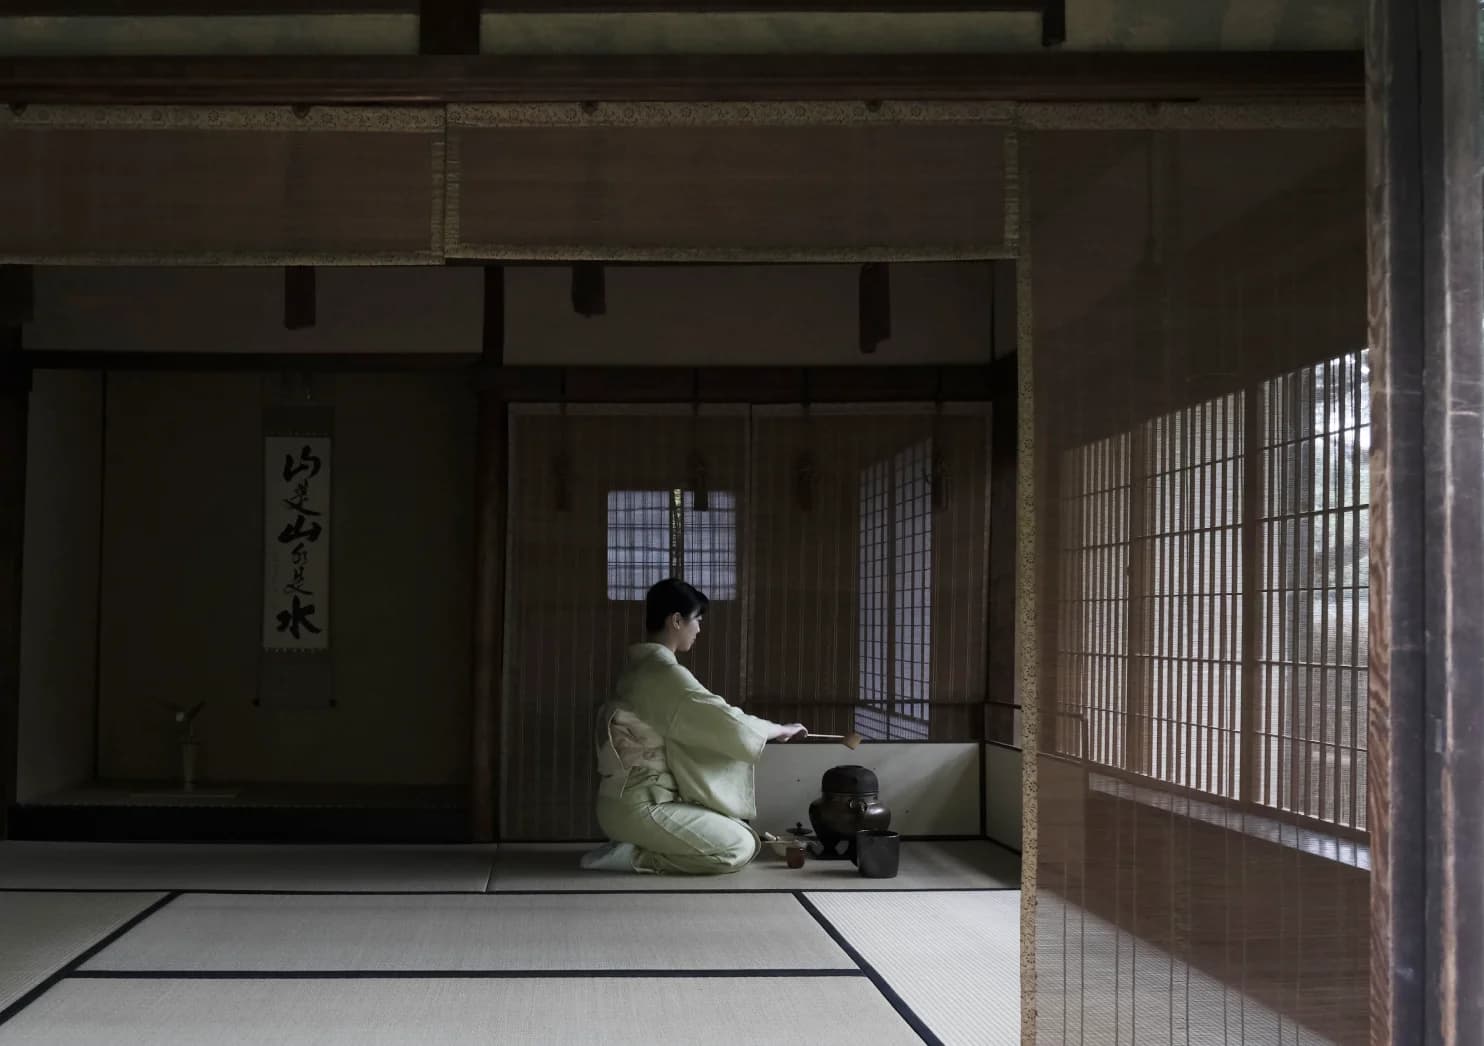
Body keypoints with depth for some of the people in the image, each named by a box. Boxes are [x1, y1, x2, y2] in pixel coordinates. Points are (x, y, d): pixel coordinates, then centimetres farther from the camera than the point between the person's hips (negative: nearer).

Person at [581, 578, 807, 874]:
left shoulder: (642, 666, 14)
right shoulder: (664, 671, -17)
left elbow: (703, 725, 18)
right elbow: (730, 725, -15)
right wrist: (781, 729, 3)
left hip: (632, 798, 10)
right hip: (640, 805, -10)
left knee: (738, 832, 15)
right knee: (740, 848, -10)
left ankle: (635, 846, 7)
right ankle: (633, 857, -9)